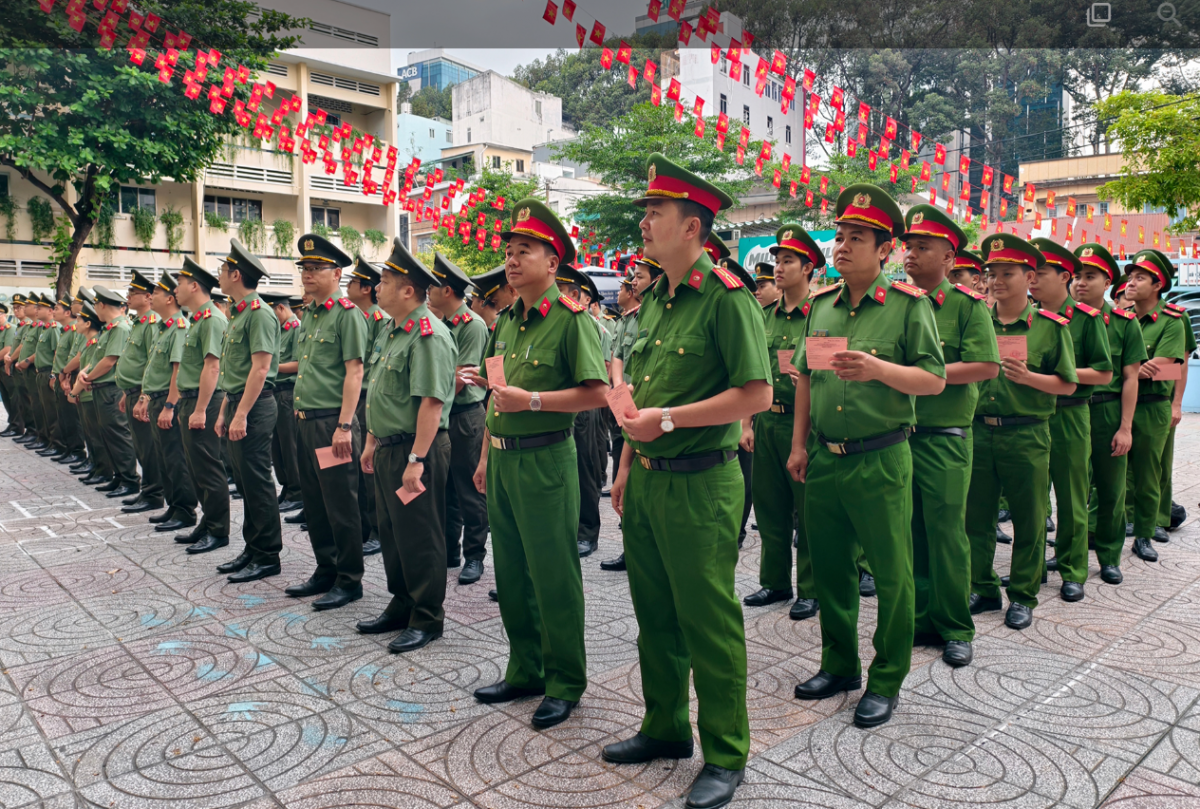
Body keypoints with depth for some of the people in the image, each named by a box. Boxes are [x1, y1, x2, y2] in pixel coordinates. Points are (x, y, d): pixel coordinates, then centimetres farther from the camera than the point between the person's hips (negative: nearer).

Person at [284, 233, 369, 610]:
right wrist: (300, 413, 17)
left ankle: (349, 580, 10)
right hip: (305, 421, 9)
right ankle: (325, 571, 28)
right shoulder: (307, 315, 15)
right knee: (314, 503, 15)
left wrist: (344, 426, -20)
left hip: (332, 423, -9)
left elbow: (354, 372, -16)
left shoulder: (347, 314, -11)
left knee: (341, 505, -1)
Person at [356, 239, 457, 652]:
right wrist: (372, 441, 21)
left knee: (419, 538, 0)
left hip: (416, 451, -10)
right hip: (388, 449, 10)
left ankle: (427, 619, 13)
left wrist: (416, 460, -26)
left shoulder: (429, 336, -18)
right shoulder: (392, 331, 14)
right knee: (392, 532, 18)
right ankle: (401, 606, 32)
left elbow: (431, 402, -24)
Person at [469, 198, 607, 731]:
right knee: (511, 572, 15)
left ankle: (564, 683, 16)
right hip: (502, 460, 8)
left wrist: (533, 400, -20)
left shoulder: (570, 318, -10)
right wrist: (486, 456, 19)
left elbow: (596, 393, -17)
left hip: (545, 461, -8)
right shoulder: (507, 321, 14)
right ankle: (525, 672, 30)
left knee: (553, 576, 0)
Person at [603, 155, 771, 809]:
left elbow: (756, 395, -19)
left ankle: (725, 756, 21)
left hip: (699, 484, -8)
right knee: (655, 614, 18)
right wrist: (627, 464, 16)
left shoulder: (727, 298, -13)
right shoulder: (654, 299, 12)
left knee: (708, 624, 3)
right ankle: (665, 728, 37)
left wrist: (668, 419, -19)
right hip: (648, 483, 8)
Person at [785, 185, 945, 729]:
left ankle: (886, 681, 21)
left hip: (880, 460, -5)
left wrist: (879, 369, -26)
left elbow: (934, 379, -9)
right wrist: (799, 443, 11)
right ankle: (839, 665, 32)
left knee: (891, 574, 5)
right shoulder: (821, 305, 10)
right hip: (824, 459, 6)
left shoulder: (909, 305, -6)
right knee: (829, 568, 14)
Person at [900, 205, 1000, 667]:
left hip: (943, 437, -5)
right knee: (909, 533, 10)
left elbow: (987, 366, -11)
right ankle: (921, 618, 23)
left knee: (946, 533, 1)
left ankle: (955, 629, 14)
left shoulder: (968, 304, -2)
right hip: (895, 433, 5)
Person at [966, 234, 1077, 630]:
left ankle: (1023, 596, 21)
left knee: (1028, 520, 7)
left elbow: (1067, 385, -1)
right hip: (979, 431, 3)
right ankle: (983, 589, 24)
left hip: (1026, 435, -3)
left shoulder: (1050, 326, -1)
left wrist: (1027, 377, -15)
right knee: (976, 516, 9)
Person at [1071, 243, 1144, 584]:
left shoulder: (1125, 322, 1)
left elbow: (1130, 379, -2)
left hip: (1108, 413, 0)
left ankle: (1109, 558, 23)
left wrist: (1125, 428, -6)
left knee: (1111, 490, 8)